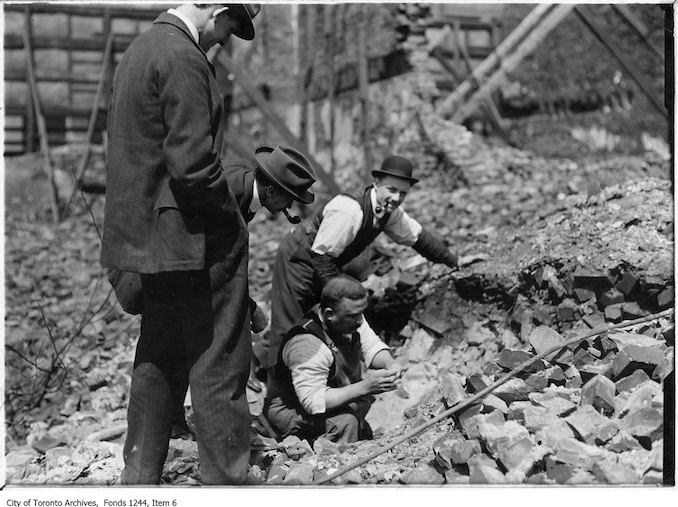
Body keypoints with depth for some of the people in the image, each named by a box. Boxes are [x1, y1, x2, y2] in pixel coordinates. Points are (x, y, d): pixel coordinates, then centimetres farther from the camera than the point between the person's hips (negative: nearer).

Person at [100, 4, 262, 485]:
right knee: (219, 365, 1)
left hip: (146, 236, 10)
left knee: (159, 358, 19)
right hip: (194, 238, -10)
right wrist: (231, 215, -9)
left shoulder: (138, 49, 15)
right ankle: (225, 479, 11)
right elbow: (192, 164, -23)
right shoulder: (183, 58, -16)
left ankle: (139, 476, 29)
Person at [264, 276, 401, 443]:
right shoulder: (306, 345, -34)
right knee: (346, 423, -30)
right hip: (291, 413, -9)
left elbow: (372, 347, -3)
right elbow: (313, 403, -36)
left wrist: (389, 365, -26)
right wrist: (364, 387, -40)